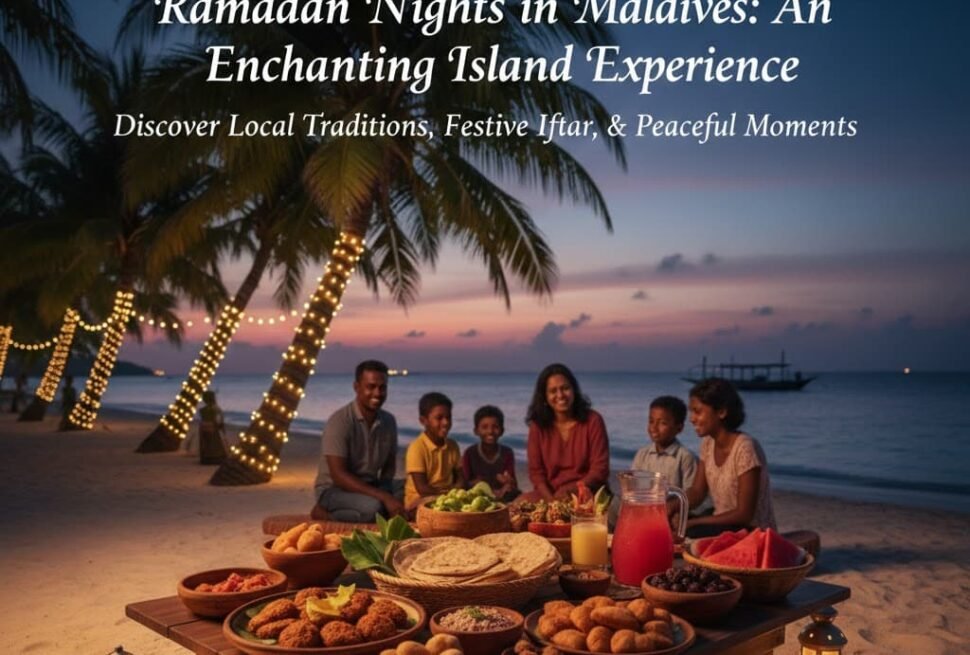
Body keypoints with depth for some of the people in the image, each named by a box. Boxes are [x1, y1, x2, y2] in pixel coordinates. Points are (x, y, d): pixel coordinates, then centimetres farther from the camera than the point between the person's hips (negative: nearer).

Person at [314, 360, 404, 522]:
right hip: (333, 489, -7)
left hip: (369, 488, 7)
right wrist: (383, 496, -30)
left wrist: (386, 491, -9)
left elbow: (389, 466, 14)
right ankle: (324, 513, -8)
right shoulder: (340, 421, -18)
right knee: (373, 507, -36)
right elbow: (339, 476, -24)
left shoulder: (389, 421, 3)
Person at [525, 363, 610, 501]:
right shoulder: (538, 426, 2)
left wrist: (570, 490, -20)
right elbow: (536, 471, 1)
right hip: (549, 494, 3)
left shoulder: (593, 420, -3)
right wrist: (551, 499, -17)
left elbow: (600, 470, -6)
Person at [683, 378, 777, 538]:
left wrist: (690, 523, -24)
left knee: (689, 535, -28)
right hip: (724, 525, 7)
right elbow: (697, 493, 4)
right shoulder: (708, 444, 0)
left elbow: (744, 515, -22)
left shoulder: (745, 448, -23)